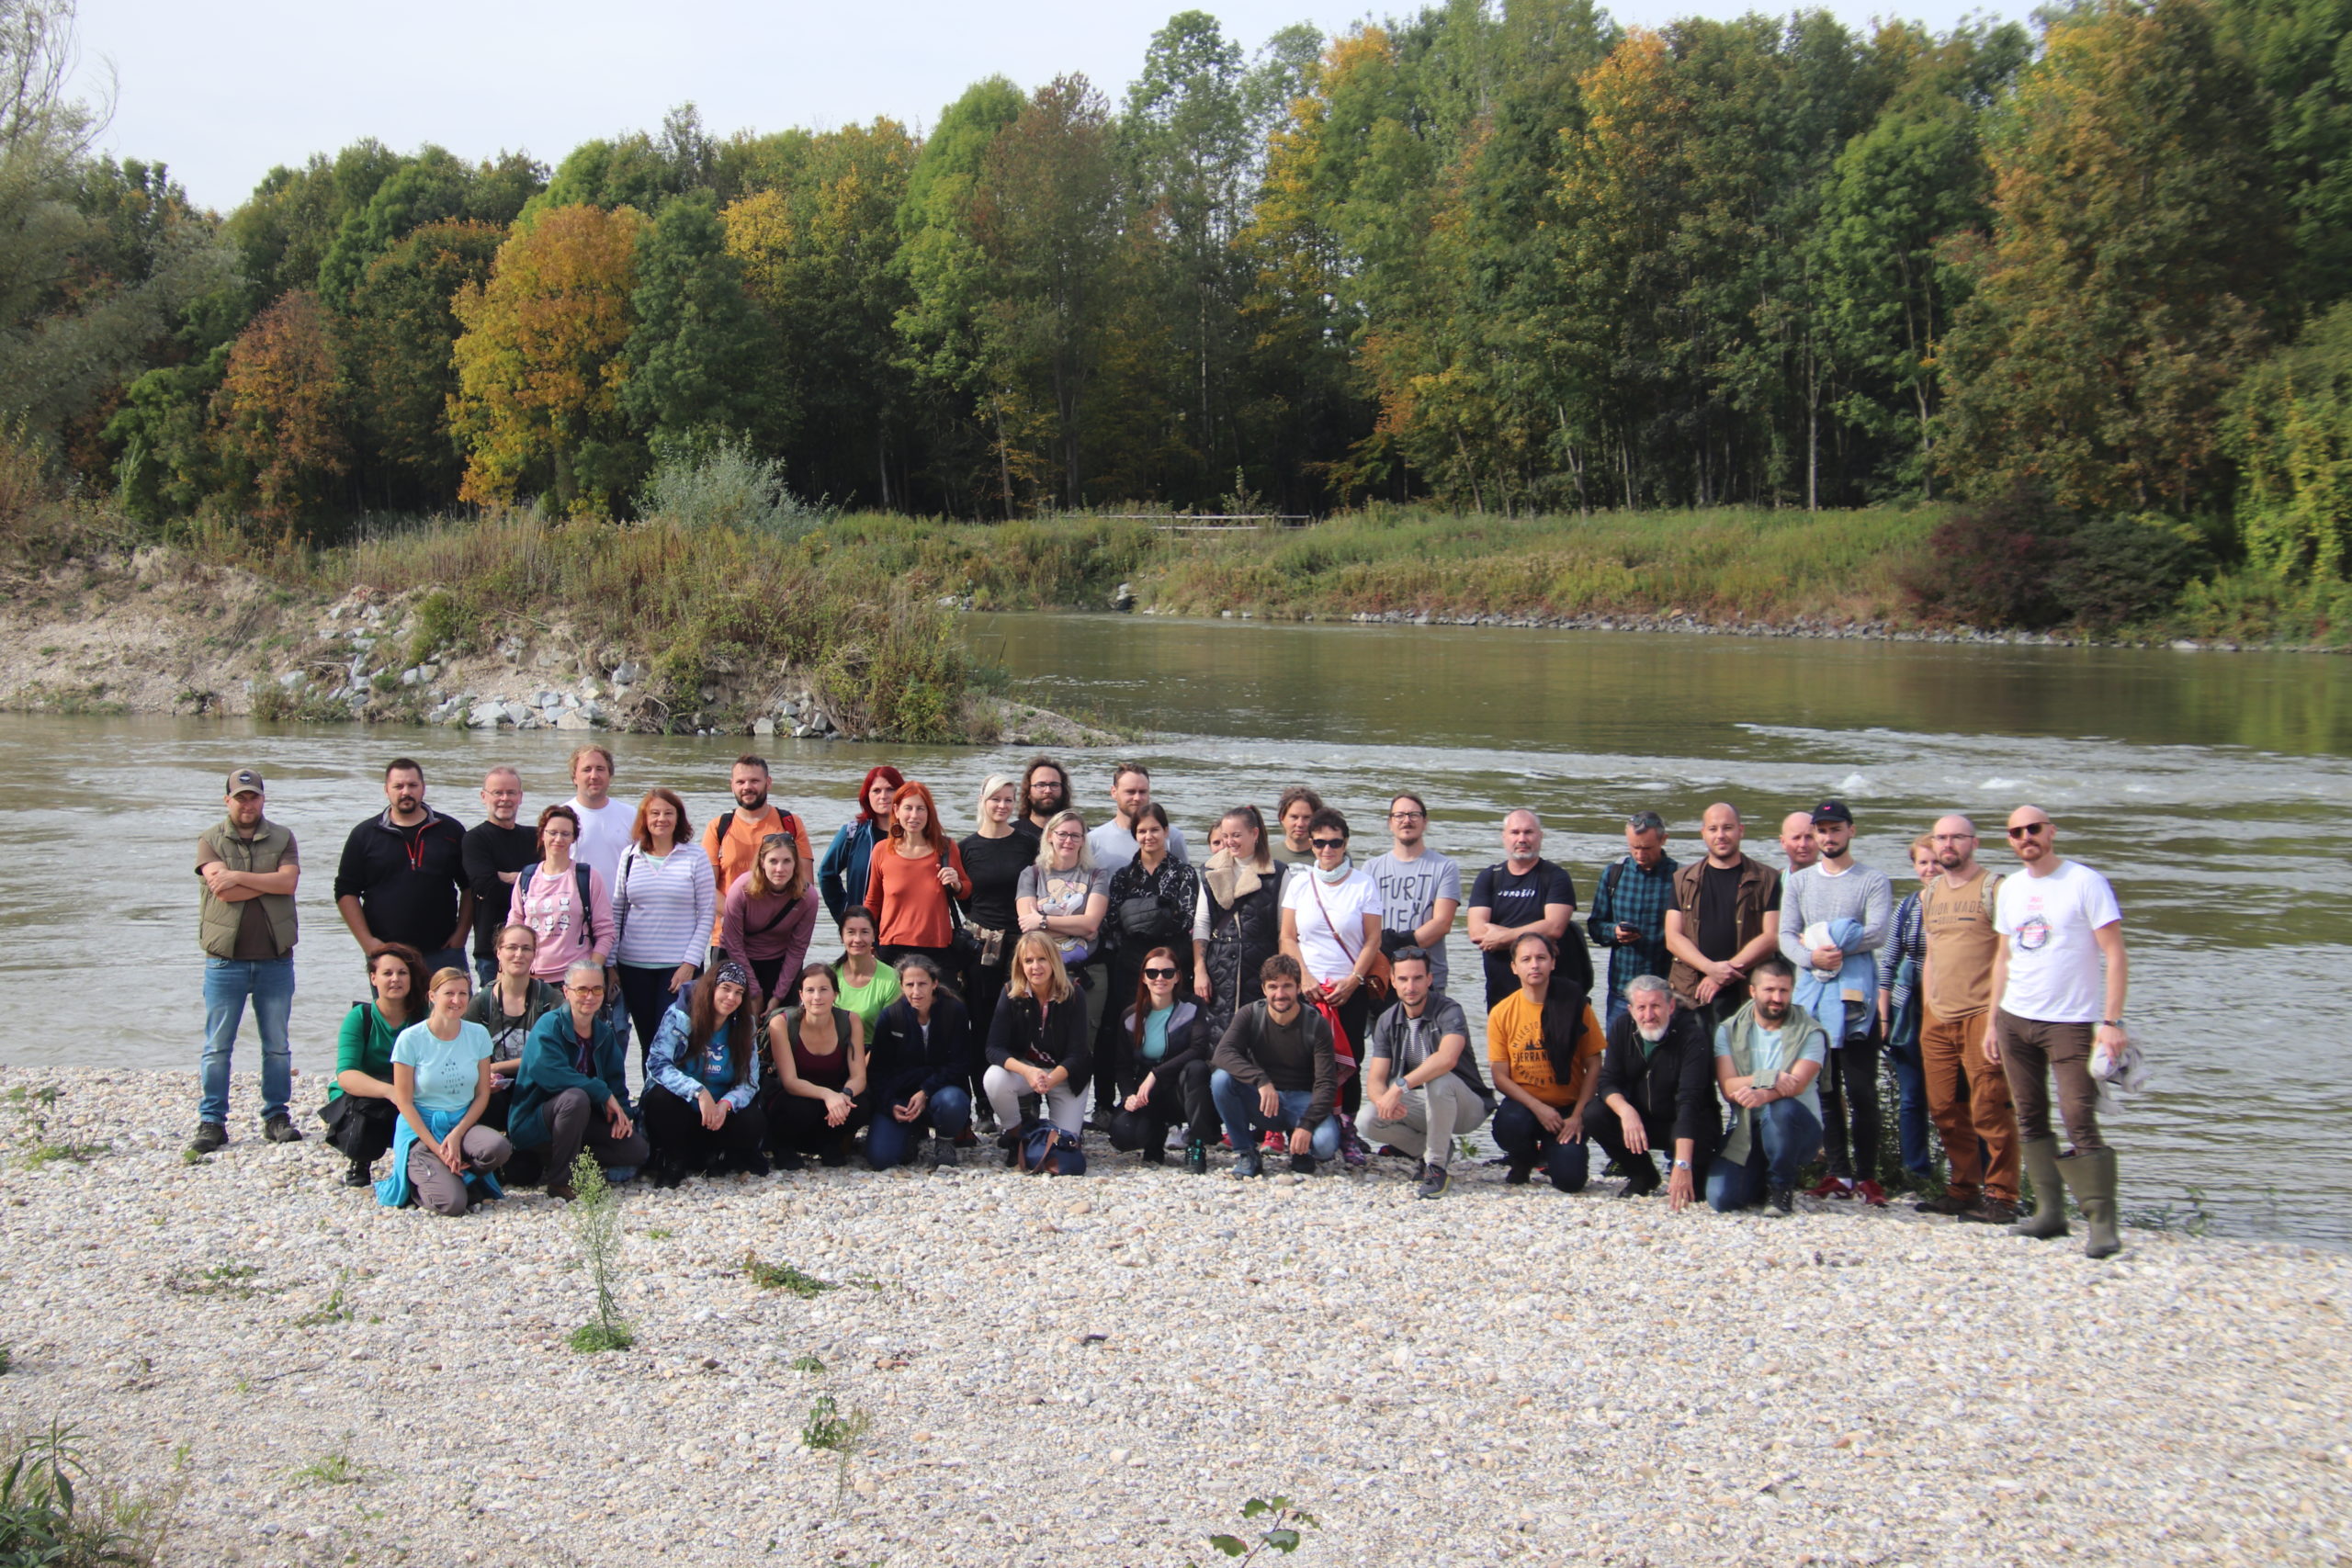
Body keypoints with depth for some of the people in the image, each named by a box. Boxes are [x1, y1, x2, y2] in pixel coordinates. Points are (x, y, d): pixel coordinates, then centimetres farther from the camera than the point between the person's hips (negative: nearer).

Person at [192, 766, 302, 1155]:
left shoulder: (281, 839, 8)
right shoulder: (210, 840, 3)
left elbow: (289, 881, -10)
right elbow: (222, 890, -12)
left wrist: (239, 877, -12)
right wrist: (269, 883, -9)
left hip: (275, 959, 2)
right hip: (226, 959, -1)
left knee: (278, 1045, 7)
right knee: (217, 1047, 1)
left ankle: (277, 1116, 16)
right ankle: (212, 1122, 7)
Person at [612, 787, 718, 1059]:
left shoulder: (695, 857, 0)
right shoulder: (630, 856, 8)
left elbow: (707, 915, -2)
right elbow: (616, 911, 11)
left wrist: (690, 963, -9)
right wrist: (610, 962, 5)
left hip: (680, 966, -3)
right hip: (634, 965, 3)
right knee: (647, 1043, 6)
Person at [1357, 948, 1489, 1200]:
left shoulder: (1448, 1011, -18)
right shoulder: (1387, 1022, -2)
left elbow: (1447, 1058, -38)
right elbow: (1375, 1079, -8)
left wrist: (1400, 1086, -44)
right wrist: (1383, 1099, -33)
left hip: (1466, 1106, -5)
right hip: (1419, 1106, 5)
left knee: (1439, 1080, -37)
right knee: (1371, 1118, -22)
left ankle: (1438, 1166, -20)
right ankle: (1434, 1150, 4)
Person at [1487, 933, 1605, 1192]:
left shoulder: (1575, 1006, -5)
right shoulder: (1501, 1013, -3)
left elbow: (1594, 1066, -2)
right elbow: (1500, 1076, -3)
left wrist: (1578, 1115, -12)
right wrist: (1538, 1108, -17)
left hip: (1568, 1105, -1)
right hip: (1524, 1104, 1)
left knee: (1570, 1178, -21)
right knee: (1510, 1123, -35)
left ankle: (1553, 1152, 18)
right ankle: (1523, 1159, 4)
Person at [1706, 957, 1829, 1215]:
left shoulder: (1809, 1032, -3)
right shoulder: (1729, 1030, 3)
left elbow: (1797, 1085, -20)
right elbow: (1728, 1087, -10)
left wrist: (1764, 1094, -41)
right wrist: (1771, 1078, -27)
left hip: (1797, 1129, -2)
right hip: (1746, 1131, 2)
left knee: (1781, 1108, -38)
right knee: (1721, 1198, -21)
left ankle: (1781, 1185, -9)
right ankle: (1761, 1180, 17)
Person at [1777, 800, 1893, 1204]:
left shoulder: (1873, 881, 4)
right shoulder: (1798, 883, 14)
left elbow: (1877, 934, -10)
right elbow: (1786, 936, 5)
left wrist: (1823, 937, -9)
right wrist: (1811, 957, -15)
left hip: (1856, 995, -4)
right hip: (1812, 994, 4)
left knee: (1861, 1090, -6)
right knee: (1825, 1088, 5)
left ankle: (1867, 1175, -2)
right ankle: (1839, 1173, 10)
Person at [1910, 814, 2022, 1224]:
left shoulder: (1994, 889, -3)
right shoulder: (1930, 895, 18)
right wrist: (1926, 1013, 16)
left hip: (1981, 1015, -6)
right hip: (1938, 1019, 7)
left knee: (1990, 1109, -8)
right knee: (1946, 1110, 7)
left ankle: (2000, 1197, -4)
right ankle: (1962, 1190, 16)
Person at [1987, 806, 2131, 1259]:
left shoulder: (2085, 883, -5)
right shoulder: (2009, 889, 13)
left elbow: (2115, 956, -8)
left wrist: (2111, 1021, -16)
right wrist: (1993, 1022, 15)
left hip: (2072, 1022, -6)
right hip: (2015, 1019, 6)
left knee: (2080, 1121, -12)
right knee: (2030, 1118, 6)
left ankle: (2101, 1223, -9)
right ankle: (2049, 1211, 13)